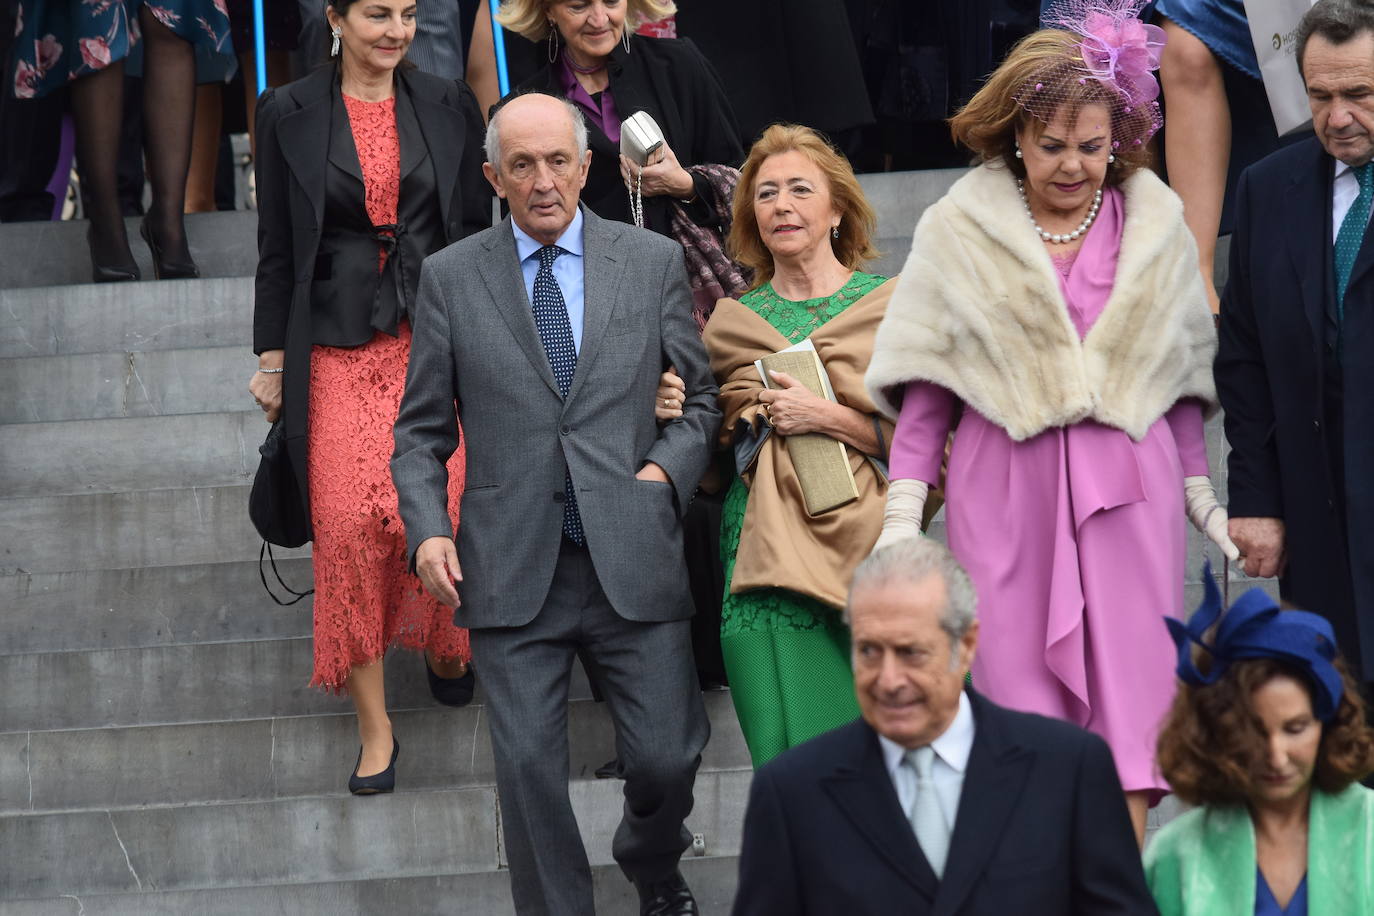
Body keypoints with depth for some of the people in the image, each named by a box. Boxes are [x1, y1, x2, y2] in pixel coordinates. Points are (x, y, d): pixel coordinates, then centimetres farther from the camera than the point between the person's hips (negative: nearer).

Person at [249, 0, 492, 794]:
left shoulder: (449, 106, 6)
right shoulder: (289, 115, 3)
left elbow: (479, 232, 10)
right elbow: (278, 249, 7)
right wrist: (273, 356, 5)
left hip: (437, 340, 1)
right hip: (338, 349, -1)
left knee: (439, 509, -10)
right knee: (349, 523, -9)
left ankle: (444, 644, 22)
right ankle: (375, 728, -1)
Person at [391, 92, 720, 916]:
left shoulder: (654, 262, 8)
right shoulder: (451, 277, 7)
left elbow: (703, 395, 15)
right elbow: (422, 430, 9)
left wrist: (667, 469, -3)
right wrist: (427, 528, -5)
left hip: (631, 559, 0)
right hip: (514, 566, 0)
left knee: (666, 757, -1)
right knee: (529, 771, -3)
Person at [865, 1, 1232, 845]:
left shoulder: (1156, 224, 9)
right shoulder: (959, 230, 5)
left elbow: (1187, 378, 14)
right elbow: (925, 381, 5)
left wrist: (1201, 495, 10)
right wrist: (903, 513, -1)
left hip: (1129, 485, 1)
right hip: (1005, 484, -1)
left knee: (1131, 688, -6)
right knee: (1021, 682, -2)